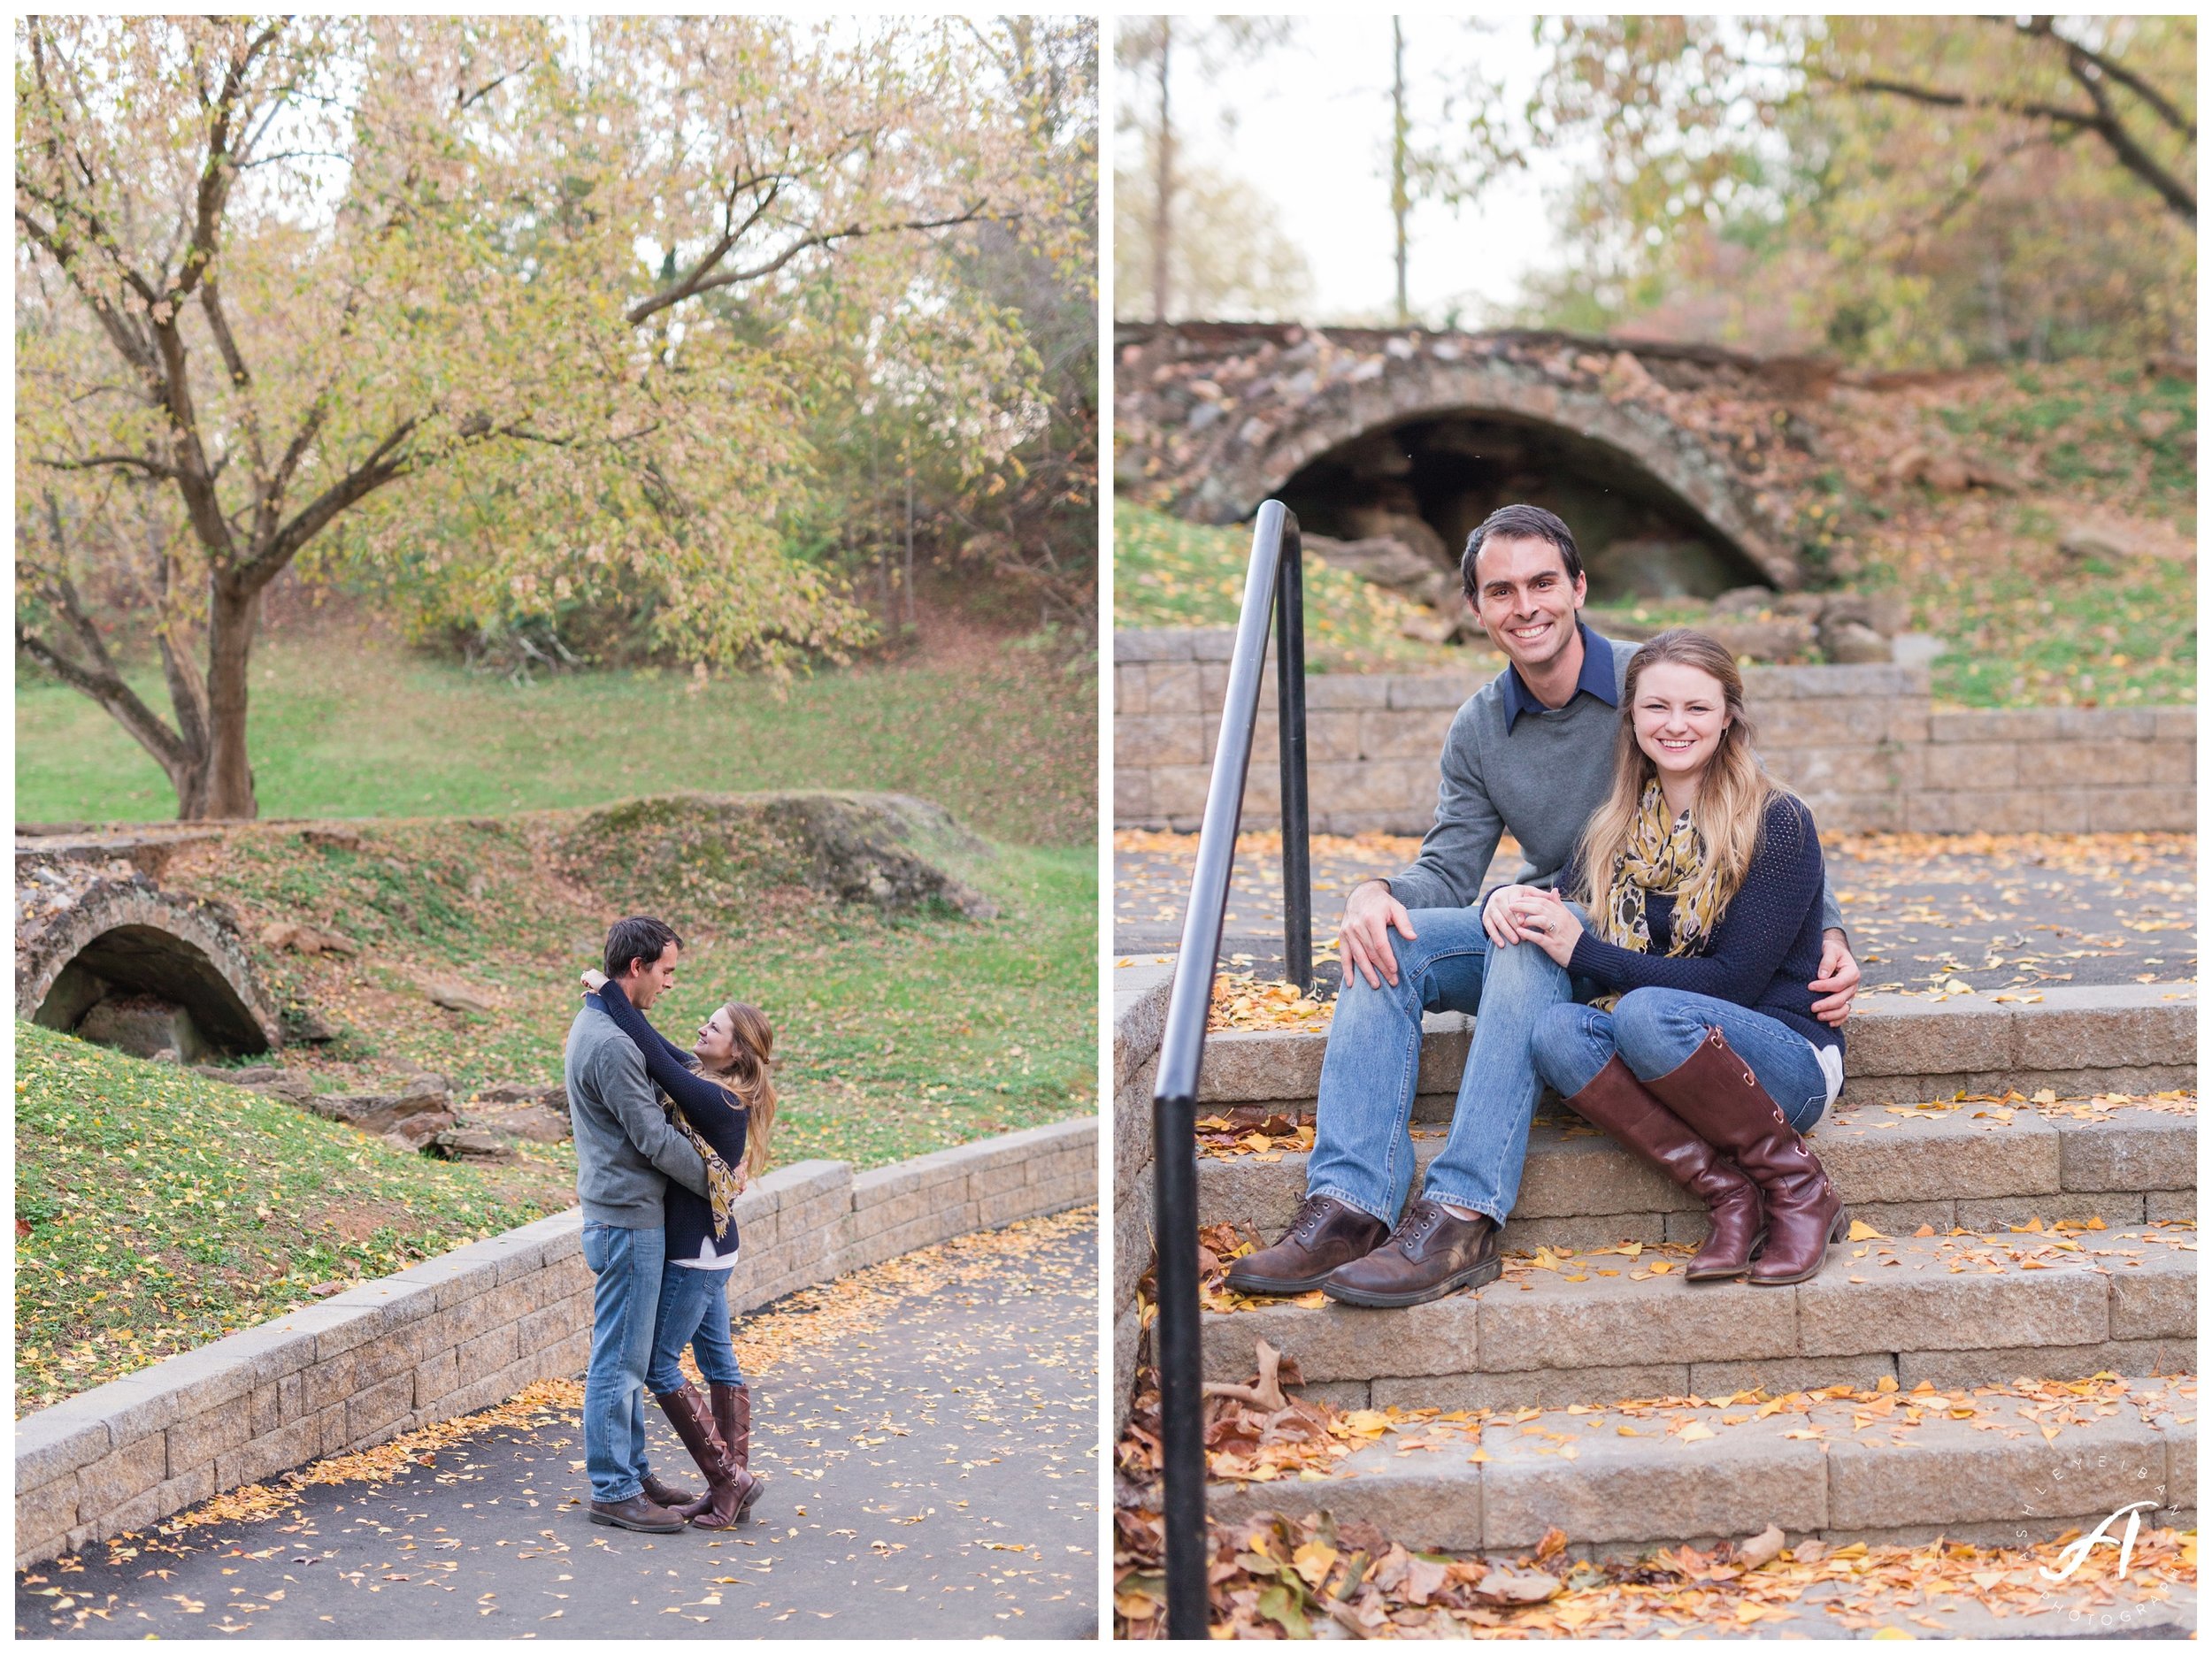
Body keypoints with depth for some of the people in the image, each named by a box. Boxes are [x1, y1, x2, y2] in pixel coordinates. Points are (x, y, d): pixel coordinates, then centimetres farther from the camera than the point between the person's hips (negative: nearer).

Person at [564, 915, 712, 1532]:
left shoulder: (595, 1025, 12)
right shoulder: (611, 1043, -21)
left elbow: (650, 1113, 18)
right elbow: (654, 1137, -19)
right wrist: (711, 1181, -6)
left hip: (625, 1216, 11)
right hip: (628, 1220, -11)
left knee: (629, 1355, 17)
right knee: (619, 1358, -3)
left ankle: (632, 1472, 26)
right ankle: (613, 1490, 4)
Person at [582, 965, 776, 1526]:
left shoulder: (714, 1099, -23)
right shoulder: (723, 1091, 4)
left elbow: (654, 1058, -26)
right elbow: (663, 1048, 15)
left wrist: (608, 991, -18)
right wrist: (616, 1000, 7)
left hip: (697, 1252, -10)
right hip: (709, 1246, 10)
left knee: (658, 1365, -1)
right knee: (717, 1359, 13)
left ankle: (727, 1477, 2)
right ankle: (734, 1486, 18)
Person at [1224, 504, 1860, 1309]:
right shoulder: (1477, 730, 8)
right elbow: (1448, 869, 4)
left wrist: (1828, 932, -16)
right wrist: (1376, 893, -20)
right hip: (1547, 927, 5)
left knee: (1528, 940, -36)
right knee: (1385, 943, -19)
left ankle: (1463, 1218, -43)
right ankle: (1347, 1204, -29)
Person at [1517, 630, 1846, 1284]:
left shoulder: (1776, 821, -8)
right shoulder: (1617, 828, 9)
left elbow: (1734, 981, -15)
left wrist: (1583, 951, -19)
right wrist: (1511, 901, -18)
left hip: (1788, 1064, -5)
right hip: (1667, 1070, 5)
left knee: (1646, 1012, -34)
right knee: (1557, 1032, -25)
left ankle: (1798, 1187, -15)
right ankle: (1728, 1196, -23)